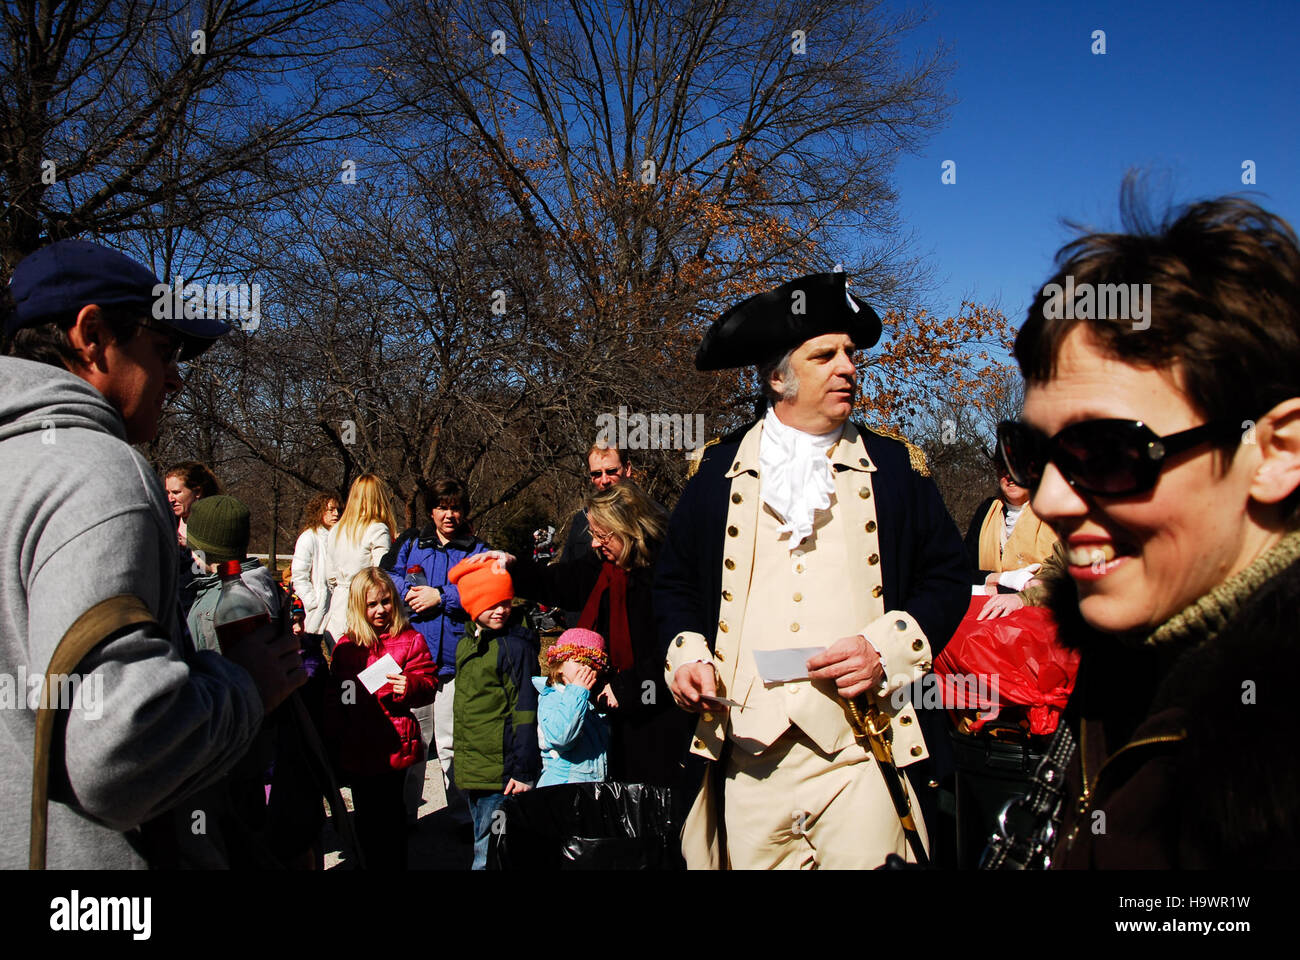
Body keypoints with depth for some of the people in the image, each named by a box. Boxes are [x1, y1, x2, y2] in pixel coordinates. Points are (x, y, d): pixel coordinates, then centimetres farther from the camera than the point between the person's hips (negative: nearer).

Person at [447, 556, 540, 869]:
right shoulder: (466, 643, 10)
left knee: (488, 854, -5)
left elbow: (525, 711, -14)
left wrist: (522, 770, -16)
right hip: (471, 770, 8)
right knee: (482, 842, 18)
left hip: (501, 771, -8)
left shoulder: (515, 645, -13)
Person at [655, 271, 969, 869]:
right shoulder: (718, 471, 10)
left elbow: (947, 579, 8)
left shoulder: (895, 466, 8)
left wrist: (887, 649, -7)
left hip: (862, 754, 0)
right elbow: (675, 582, 18)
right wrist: (685, 655, 1)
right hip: (748, 754, 1)